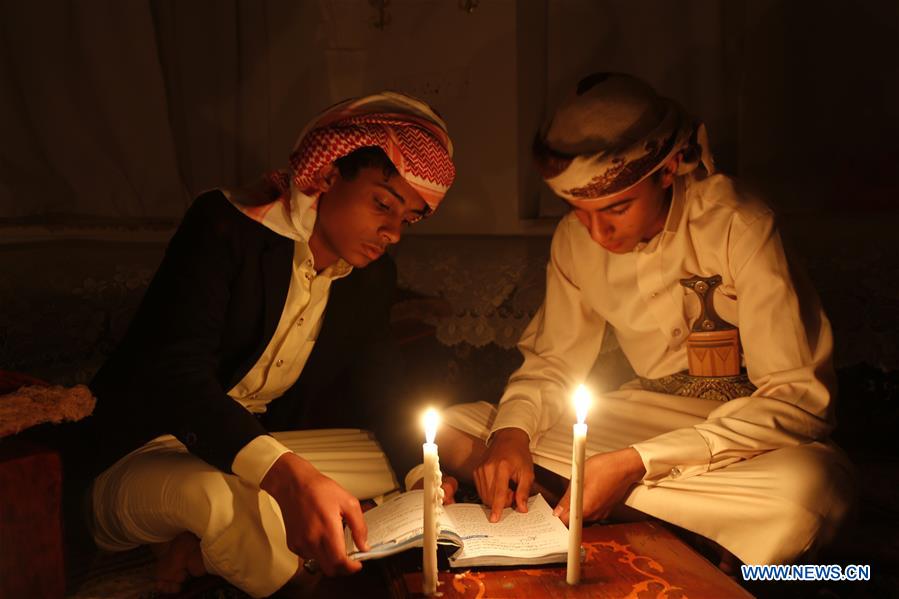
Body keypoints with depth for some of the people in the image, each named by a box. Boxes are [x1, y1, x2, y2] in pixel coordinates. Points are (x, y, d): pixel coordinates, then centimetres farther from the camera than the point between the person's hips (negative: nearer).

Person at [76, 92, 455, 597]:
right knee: (223, 497, -39)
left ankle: (206, 550, -15)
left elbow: (374, 390, 8)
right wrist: (286, 476, -46)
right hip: (146, 454, -6)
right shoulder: (225, 226, -18)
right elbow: (175, 374, -30)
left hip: (273, 454, 7)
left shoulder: (374, 276, 2)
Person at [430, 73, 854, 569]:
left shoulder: (737, 226, -19)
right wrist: (511, 433, -16)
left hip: (750, 429, -4)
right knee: (448, 429, -8)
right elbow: (550, 361, 7)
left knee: (812, 484, -40)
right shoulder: (575, 238, -3)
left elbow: (798, 396, -21)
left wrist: (639, 463, -31)